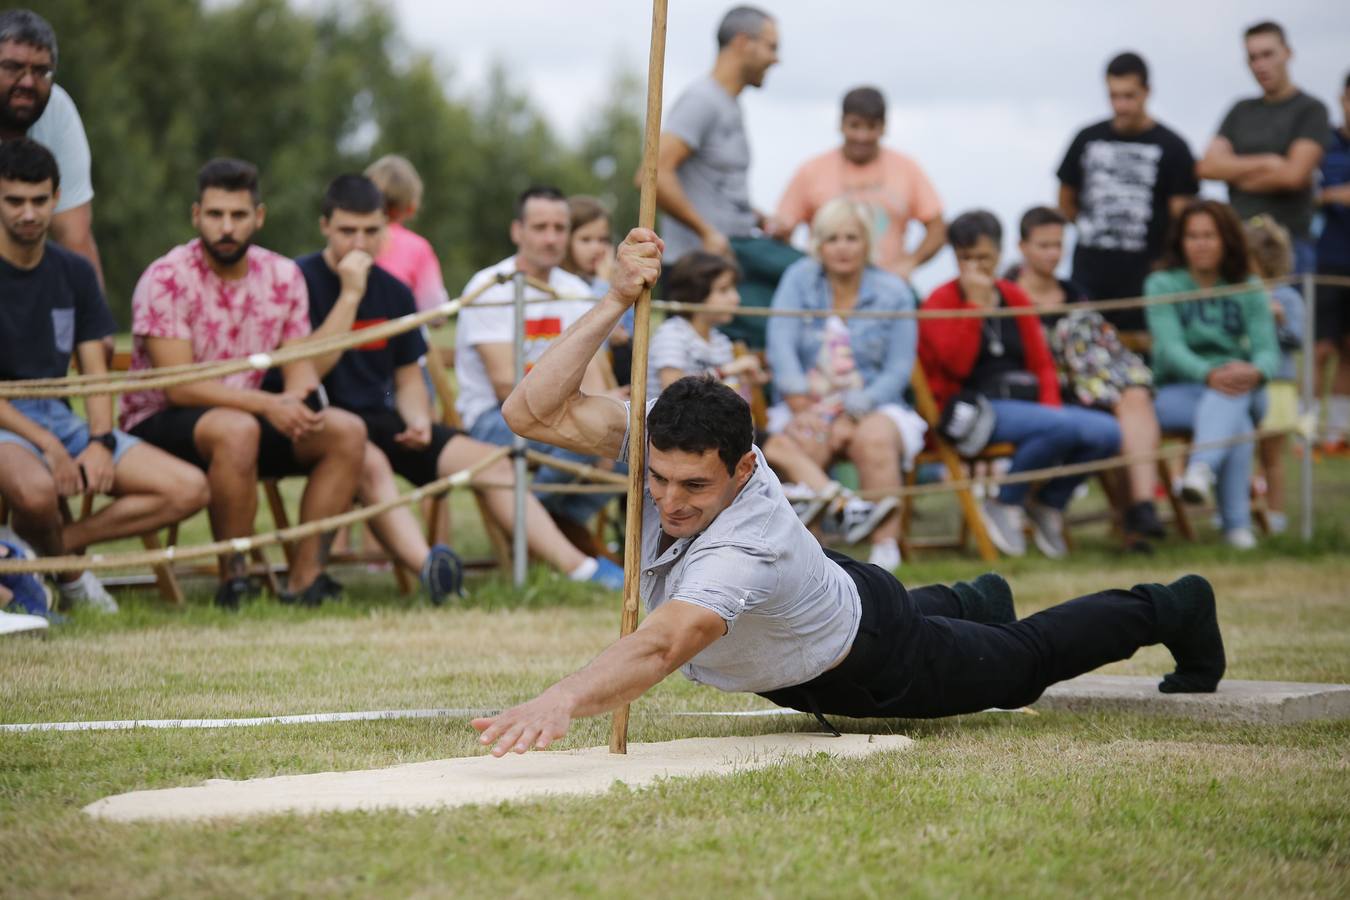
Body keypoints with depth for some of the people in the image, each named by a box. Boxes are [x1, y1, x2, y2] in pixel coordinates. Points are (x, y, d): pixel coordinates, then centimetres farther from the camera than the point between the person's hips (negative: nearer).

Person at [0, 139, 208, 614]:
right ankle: (67, 567, -5)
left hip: (58, 414, 6)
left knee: (189, 488, -9)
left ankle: (49, 545, -8)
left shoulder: (74, 273, 10)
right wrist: (47, 446, -22)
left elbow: (95, 374, 10)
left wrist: (100, 442, -10)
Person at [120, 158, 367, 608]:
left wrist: (297, 397, -25)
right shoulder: (166, 280, -16)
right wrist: (267, 404, -31)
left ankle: (305, 574, -15)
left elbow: (301, 366, 1)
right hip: (160, 423, -6)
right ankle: (233, 576, -22)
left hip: (250, 417, 6)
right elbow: (180, 386, -21)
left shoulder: (282, 276, 3)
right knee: (236, 429, -38)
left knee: (347, 431, -15)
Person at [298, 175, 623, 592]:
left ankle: (576, 565, -24)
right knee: (369, 461, -39)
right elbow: (309, 368, -16)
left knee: (488, 460, -13)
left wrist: (417, 421, -2)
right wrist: (350, 294, -17)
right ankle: (428, 568, -62)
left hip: (380, 420, 6)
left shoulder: (393, 292, 13)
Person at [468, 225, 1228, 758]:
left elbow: (662, 646, -67)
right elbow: (532, 410, -37)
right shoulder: (660, 442, -31)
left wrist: (562, 702, -84)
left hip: (873, 672, -5)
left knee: (1024, 661, 24)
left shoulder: (746, 545, -50)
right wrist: (616, 303, -50)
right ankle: (977, 602, 71)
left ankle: (1173, 611, 48)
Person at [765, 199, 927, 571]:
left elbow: (899, 370, -2)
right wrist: (802, 409, -20)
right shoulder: (800, 279, 7)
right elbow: (781, 347, -6)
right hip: (809, 405, 1)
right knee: (792, 445, -33)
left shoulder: (893, 292, 4)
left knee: (874, 439, -34)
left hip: (872, 407, -1)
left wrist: (852, 414, -17)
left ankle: (885, 546, -37)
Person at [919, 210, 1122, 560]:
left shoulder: (1015, 297, 18)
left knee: (1107, 431, -18)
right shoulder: (940, 302, 1)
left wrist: (1050, 404, -2)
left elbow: (1041, 362, 17)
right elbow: (957, 364, -15)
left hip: (1025, 403, 6)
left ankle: (1048, 503, 4)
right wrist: (975, 302, -13)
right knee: (1060, 426, -34)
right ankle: (1003, 505, -11)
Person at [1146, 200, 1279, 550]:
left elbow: (1268, 350, -1)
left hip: (1241, 392, 1)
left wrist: (1255, 372, -29)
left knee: (1236, 392, -38)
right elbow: (1169, 347, -11)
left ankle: (1201, 469, -60)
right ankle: (1236, 524, -45)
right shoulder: (1162, 285, 6)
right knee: (1237, 426, -35)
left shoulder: (1249, 290, 13)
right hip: (1176, 393, -1)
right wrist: (1209, 375, -32)